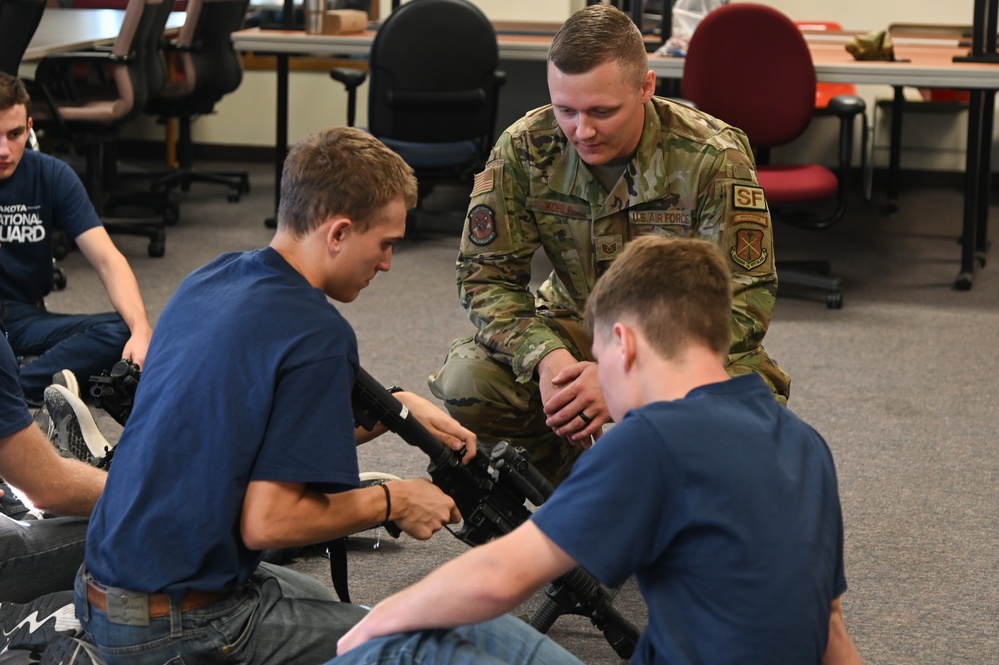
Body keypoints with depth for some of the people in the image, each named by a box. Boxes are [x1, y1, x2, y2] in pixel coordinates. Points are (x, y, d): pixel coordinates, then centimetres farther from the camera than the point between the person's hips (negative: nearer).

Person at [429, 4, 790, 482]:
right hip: (579, 325, 2)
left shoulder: (713, 159, -22)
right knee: (466, 380, -25)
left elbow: (744, 303, -23)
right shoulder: (525, 149, -14)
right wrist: (544, 357, -31)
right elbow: (485, 275, -9)